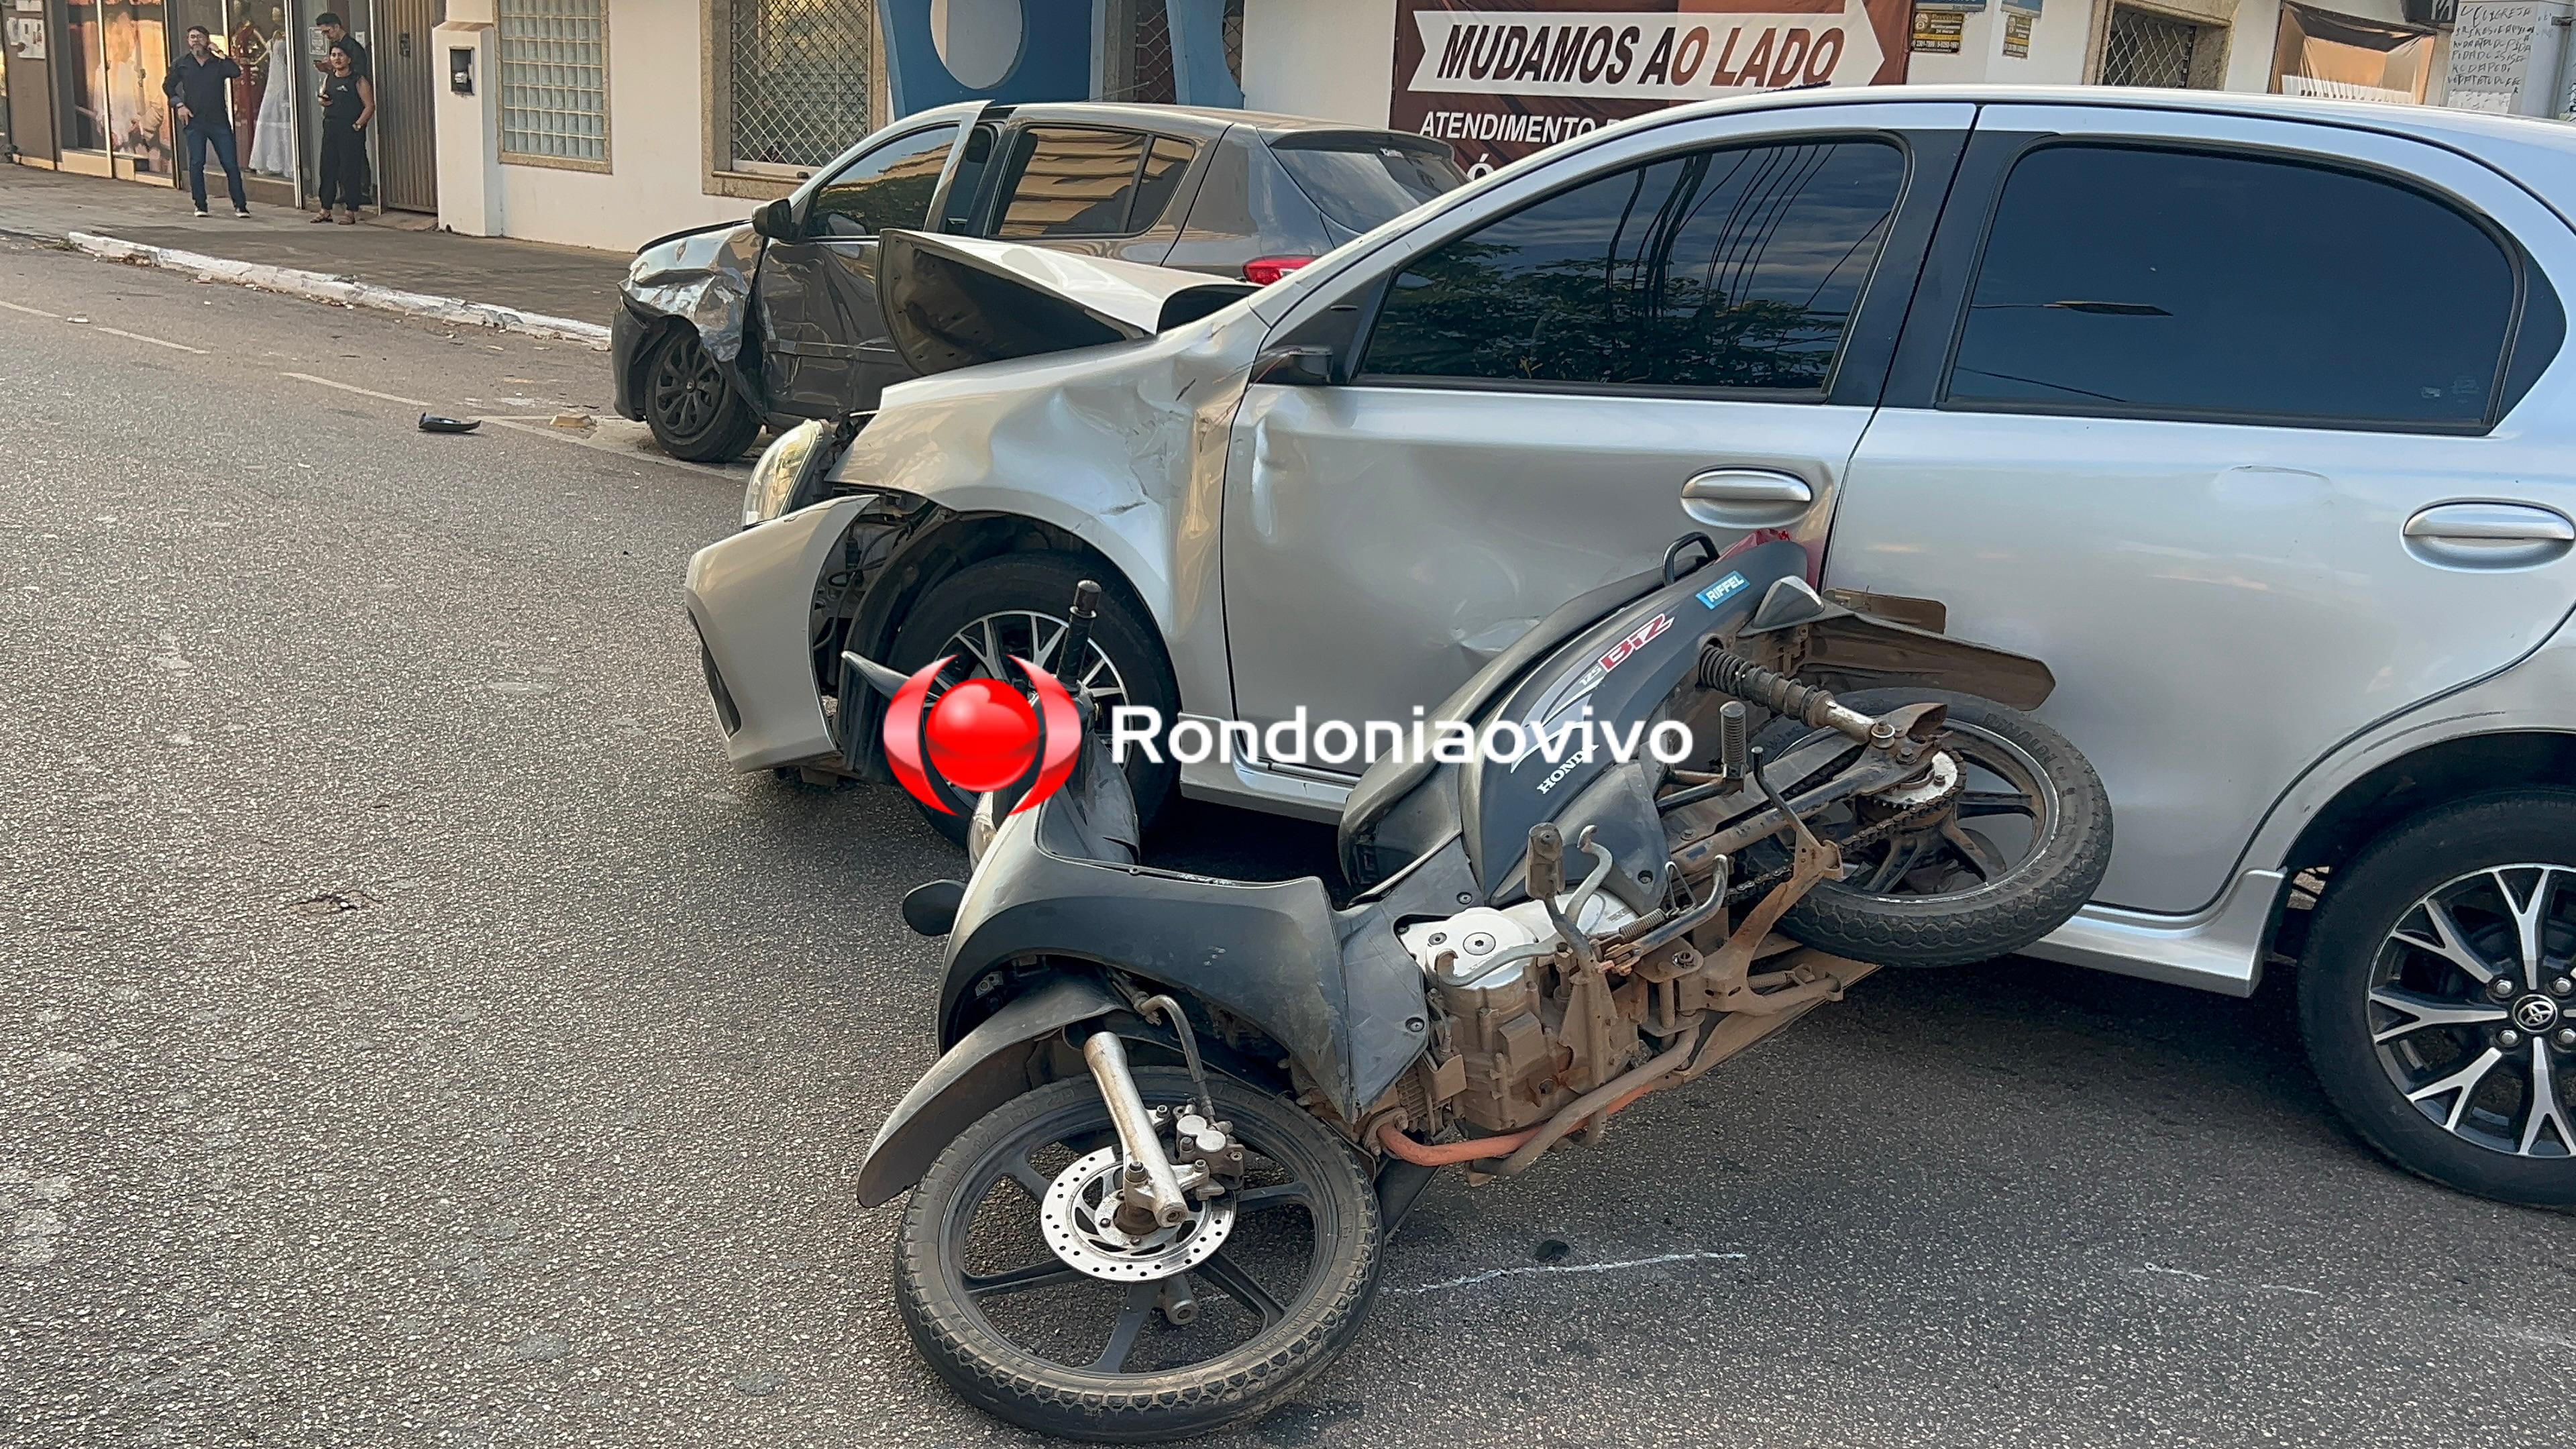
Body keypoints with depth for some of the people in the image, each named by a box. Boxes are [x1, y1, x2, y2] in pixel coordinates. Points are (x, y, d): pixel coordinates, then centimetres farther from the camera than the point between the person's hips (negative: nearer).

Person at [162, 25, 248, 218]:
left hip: (219, 121, -1)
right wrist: (180, 105, 3)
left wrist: (219, 53, -11)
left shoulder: (219, 62, 4)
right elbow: (168, 85, 17)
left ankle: (240, 205, 3)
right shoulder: (182, 64, 8)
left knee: (231, 164, -4)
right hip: (194, 122, 1)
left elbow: (236, 73, -17)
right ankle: (200, 206, 5)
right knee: (196, 163, -2)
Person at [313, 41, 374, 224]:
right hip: (330, 131, 6)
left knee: (350, 171, -5)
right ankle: (325, 210, 12)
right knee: (327, 170, 7)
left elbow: (370, 106, -8)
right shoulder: (328, 80, 14)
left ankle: (350, 211, 0)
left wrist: (357, 125, -15)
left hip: (351, 133, -6)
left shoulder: (358, 81, -5)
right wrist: (322, 101, 3)